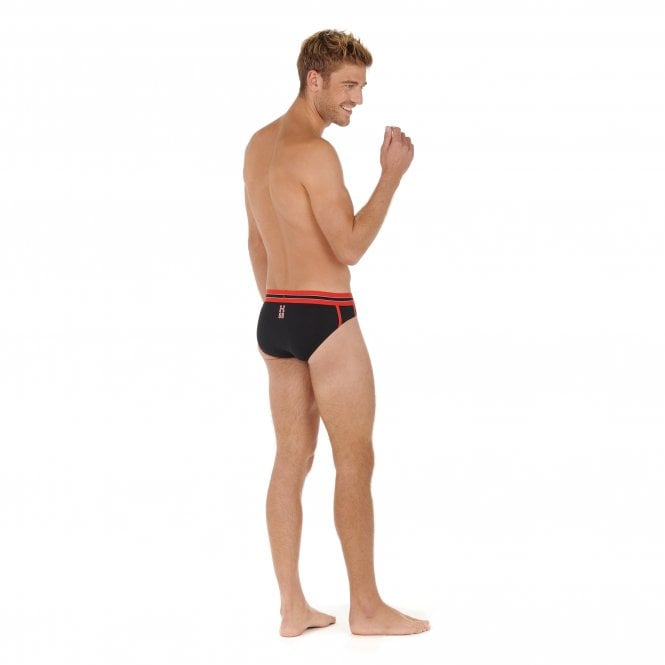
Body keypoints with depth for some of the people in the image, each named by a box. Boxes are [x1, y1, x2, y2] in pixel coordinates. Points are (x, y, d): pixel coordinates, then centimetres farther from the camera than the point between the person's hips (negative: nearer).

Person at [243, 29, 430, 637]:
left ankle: (293, 608, 16)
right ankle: (367, 608, 11)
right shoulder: (315, 152, -17)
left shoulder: (259, 143, 13)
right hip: (325, 319, -9)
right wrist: (393, 174, -13)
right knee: (356, 461, 1)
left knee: (292, 460, 10)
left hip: (275, 317, 9)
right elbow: (349, 247, -18)